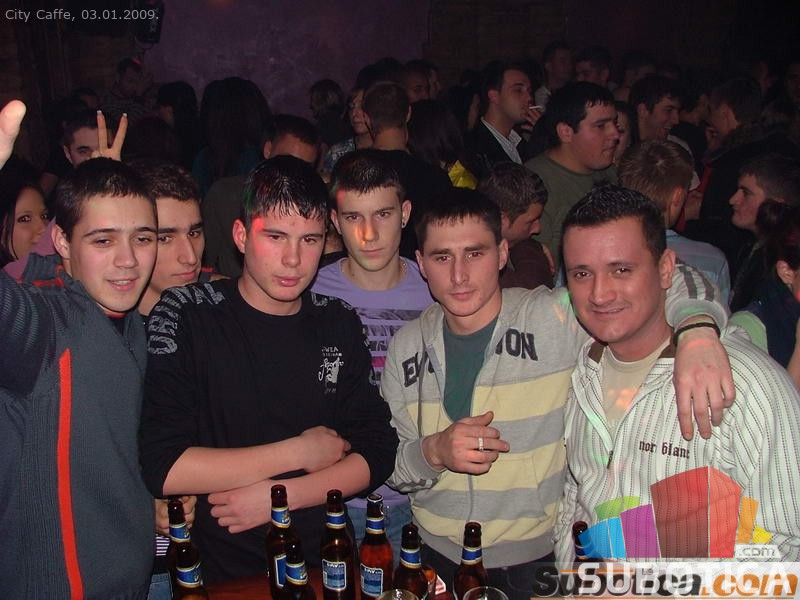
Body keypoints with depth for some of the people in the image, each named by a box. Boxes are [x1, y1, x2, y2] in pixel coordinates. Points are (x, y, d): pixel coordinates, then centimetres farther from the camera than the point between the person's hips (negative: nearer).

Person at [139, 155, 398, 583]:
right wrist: (298, 453, -8)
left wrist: (280, 494, -10)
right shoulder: (184, 315, -7)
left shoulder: (338, 325, 6)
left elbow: (377, 452, 5)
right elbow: (161, 468, -15)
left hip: (325, 560, 1)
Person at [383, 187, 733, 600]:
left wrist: (698, 331, -34)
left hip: (537, 562, -3)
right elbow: (390, 467, 0)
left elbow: (676, 280, -13)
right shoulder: (406, 346, -5)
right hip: (438, 558, 3)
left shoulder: (560, 319, -16)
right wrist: (433, 453, -21)